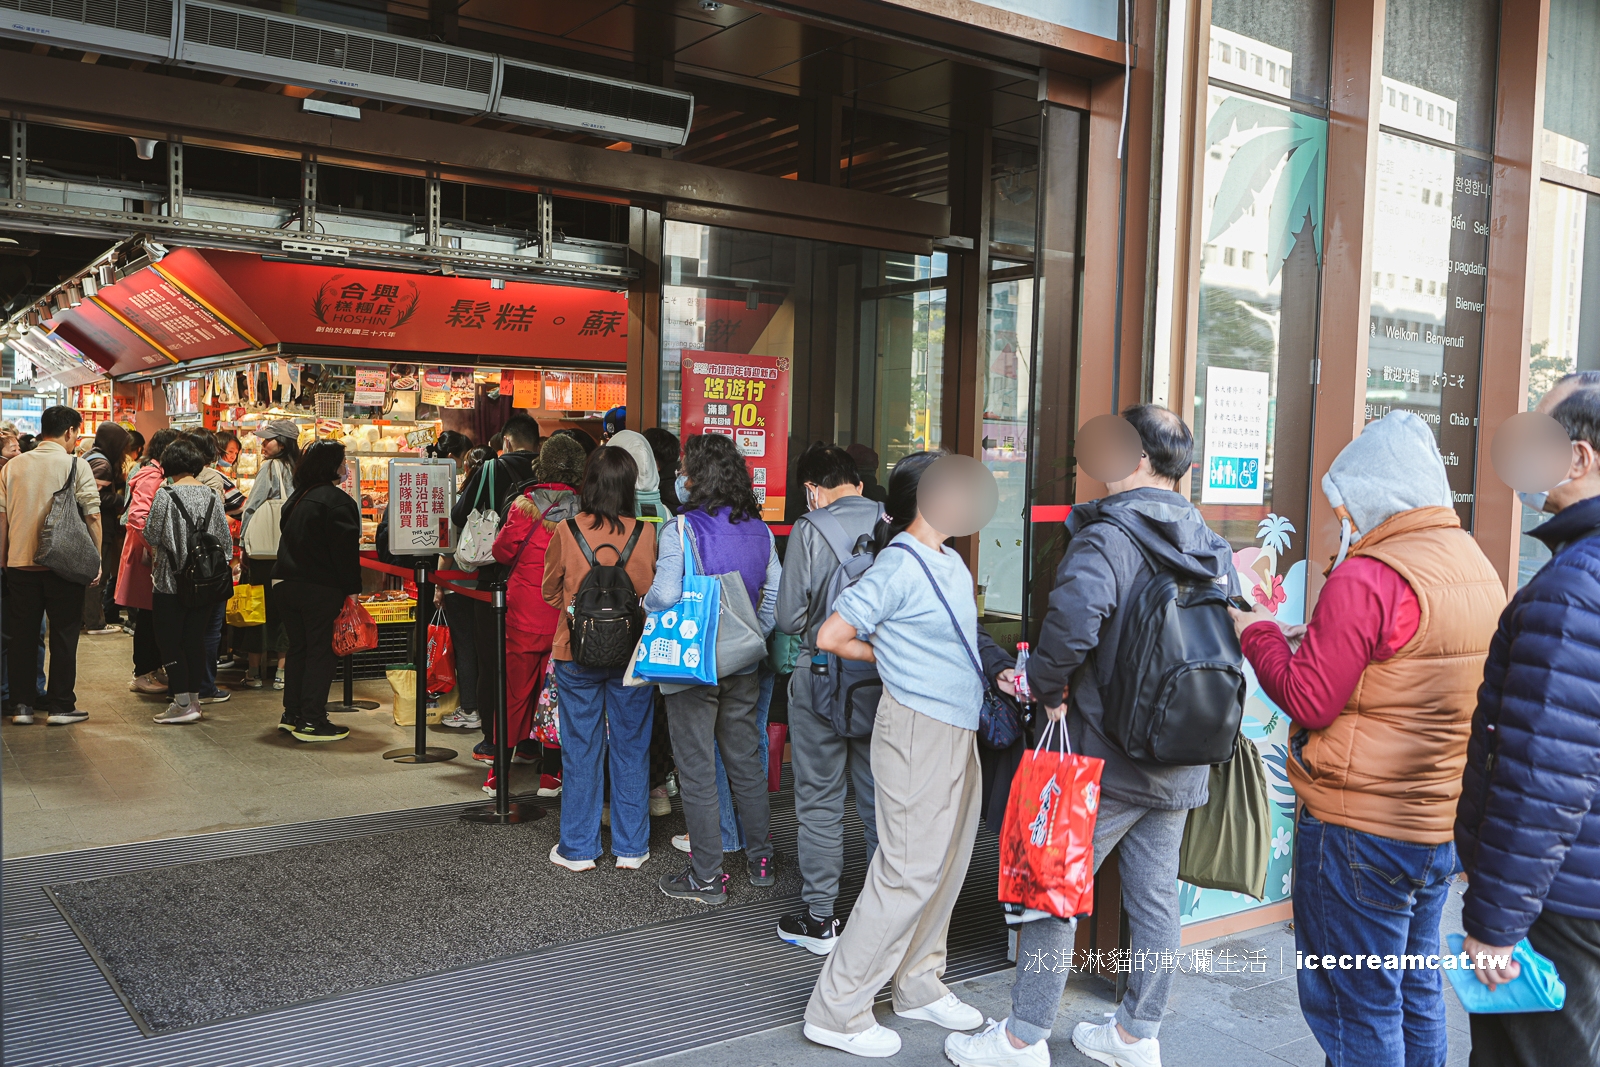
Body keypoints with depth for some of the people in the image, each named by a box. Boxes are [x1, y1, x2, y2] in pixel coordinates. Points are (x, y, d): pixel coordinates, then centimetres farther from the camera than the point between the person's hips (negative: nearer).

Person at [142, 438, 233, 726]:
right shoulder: (211, 495, 2)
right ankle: (194, 698, 17)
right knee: (195, 639, 12)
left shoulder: (166, 494, -11)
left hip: (171, 580, -5)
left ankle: (183, 703, -1)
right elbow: (225, 539, 6)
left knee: (169, 640, 3)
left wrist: (155, 560, 13)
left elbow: (152, 537, -7)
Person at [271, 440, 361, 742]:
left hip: (285, 582, 8)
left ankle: (292, 713, 23)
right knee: (320, 651, -2)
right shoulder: (337, 500, -14)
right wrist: (352, 588, -13)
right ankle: (311, 721, -1)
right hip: (320, 588, -8)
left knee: (298, 648, 16)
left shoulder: (297, 497, 14)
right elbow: (345, 549, -18)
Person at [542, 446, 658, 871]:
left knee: (581, 751, 10)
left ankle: (578, 848, 19)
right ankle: (631, 848, 20)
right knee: (631, 749, 12)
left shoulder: (566, 532, -9)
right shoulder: (647, 534, -11)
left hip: (577, 653, 0)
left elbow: (551, 592, 5)